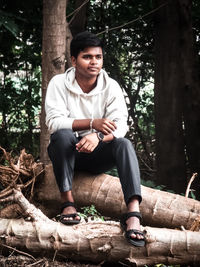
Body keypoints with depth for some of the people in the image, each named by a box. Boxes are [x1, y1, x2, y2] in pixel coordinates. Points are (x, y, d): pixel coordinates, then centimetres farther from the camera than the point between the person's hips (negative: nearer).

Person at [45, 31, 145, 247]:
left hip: (97, 155, 1)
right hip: (67, 153, -1)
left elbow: (120, 124, -14)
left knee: (124, 144, -28)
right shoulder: (59, 83, -7)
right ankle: (67, 202, -25)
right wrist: (93, 123, -32)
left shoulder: (111, 86, -3)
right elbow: (54, 121, -19)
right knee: (62, 135, -33)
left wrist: (98, 136, -37)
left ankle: (133, 213, -43)